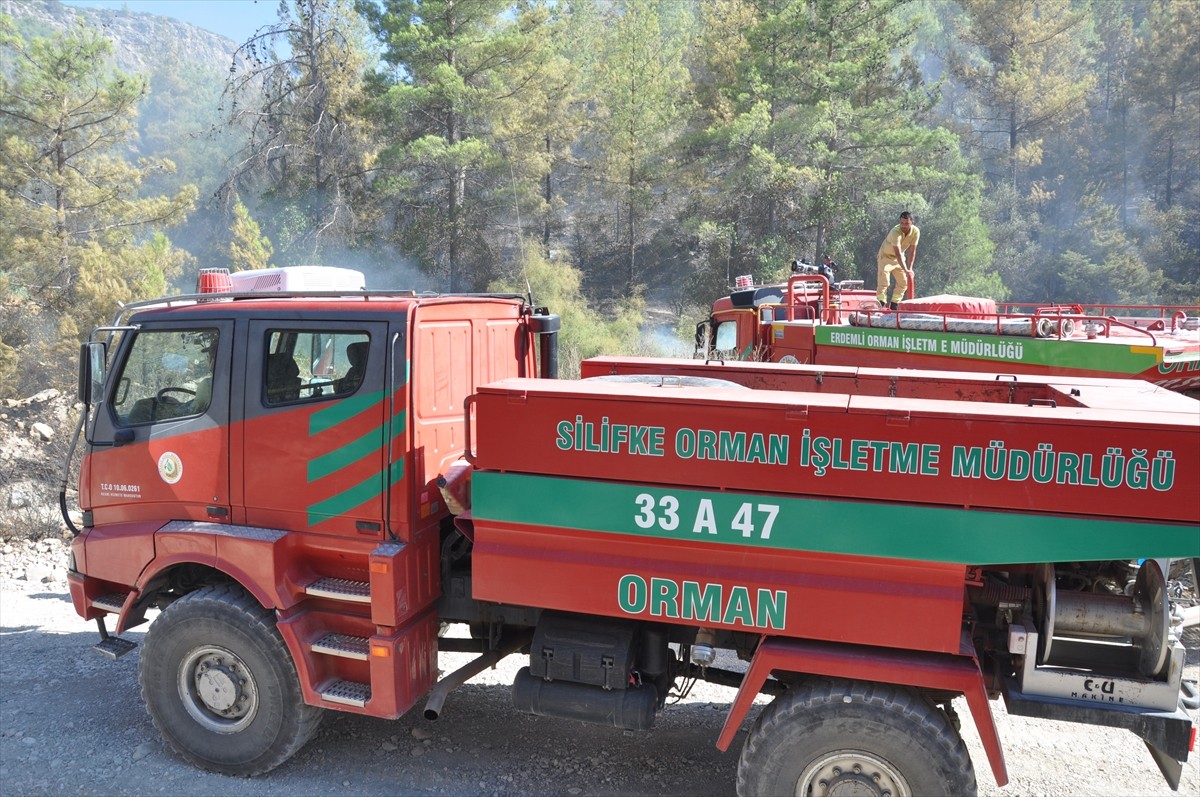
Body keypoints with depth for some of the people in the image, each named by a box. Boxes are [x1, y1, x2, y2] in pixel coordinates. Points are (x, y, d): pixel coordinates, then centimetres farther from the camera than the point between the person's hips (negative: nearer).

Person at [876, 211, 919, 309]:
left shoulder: (916, 231, -19)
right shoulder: (896, 232, -36)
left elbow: (912, 251, -14)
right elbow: (898, 254, -42)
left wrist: (909, 268, -20)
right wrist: (905, 270, -50)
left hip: (899, 258, 6)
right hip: (886, 256, -6)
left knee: (903, 282, 5)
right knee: (884, 282, -18)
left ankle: (893, 307, 15)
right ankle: (880, 307, -20)